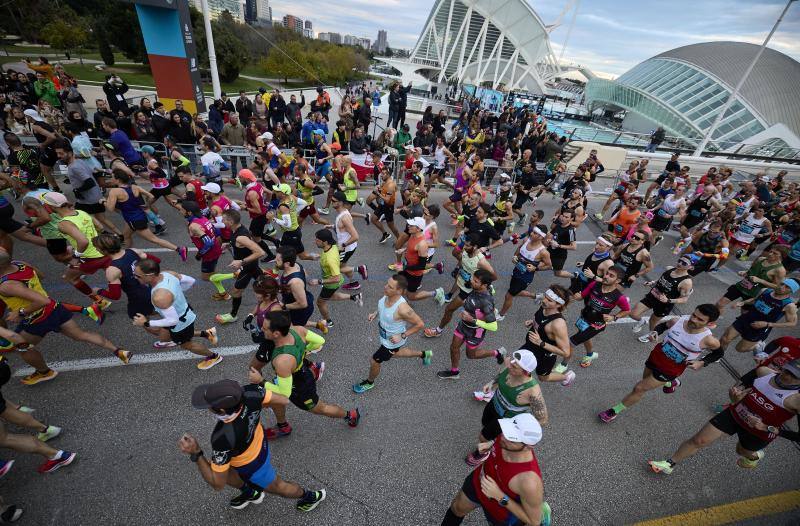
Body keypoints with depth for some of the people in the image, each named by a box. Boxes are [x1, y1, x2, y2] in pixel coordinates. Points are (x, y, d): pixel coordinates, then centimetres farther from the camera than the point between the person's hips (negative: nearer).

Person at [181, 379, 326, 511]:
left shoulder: (222, 438, -44)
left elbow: (218, 484, -25)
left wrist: (196, 453, -34)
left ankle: (311, 496, 51)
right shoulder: (249, 392, -34)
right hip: (257, 443, 5)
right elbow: (283, 401, -16)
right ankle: (251, 492, 56)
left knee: (276, 487, 24)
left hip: (252, 465, -5)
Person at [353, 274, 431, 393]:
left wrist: (402, 336, -25)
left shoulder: (402, 309, -41)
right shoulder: (387, 295, -19)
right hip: (385, 334, 8)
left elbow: (420, 324, -27)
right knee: (393, 354, 34)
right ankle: (424, 354, 52)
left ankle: (369, 382, 49)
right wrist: (375, 313, -9)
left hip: (393, 341, -8)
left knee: (374, 362, 13)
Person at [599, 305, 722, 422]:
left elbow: (719, 352, -2)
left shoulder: (708, 340, -25)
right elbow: (663, 325, 6)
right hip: (655, 358, 5)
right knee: (646, 379, 31)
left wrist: (702, 363, -16)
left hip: (669, 370, -4)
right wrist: (655, 333, -13)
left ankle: (615, 411, 17)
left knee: (639, 388, -2)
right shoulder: (677, 321, -17)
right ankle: (671, 383, 64)